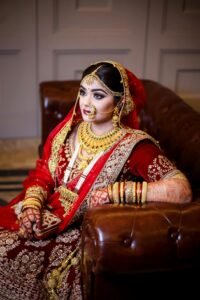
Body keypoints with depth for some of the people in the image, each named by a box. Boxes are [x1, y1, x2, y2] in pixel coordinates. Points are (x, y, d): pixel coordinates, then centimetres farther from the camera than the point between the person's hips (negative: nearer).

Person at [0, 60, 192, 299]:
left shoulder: (133, 145, -18)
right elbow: (43, 174, 7)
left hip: (83, 230, -5)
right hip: (45, 215, 5)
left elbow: (182, 190, -29)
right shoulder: (70, 129, 0)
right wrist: (32, 206, -13)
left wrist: (115, 192, -29)